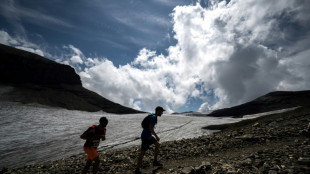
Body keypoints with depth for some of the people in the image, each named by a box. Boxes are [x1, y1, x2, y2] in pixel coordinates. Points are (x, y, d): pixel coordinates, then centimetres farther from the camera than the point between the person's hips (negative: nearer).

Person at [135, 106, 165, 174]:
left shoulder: (153, 116, 11)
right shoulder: (153, 117, -19)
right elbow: (150, 128, -26)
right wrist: (156, 136, -16)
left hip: (149, 136, 10)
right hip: (145, 137, -10)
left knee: (157, 144, 18)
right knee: (143, 152, -3)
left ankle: (155, 161, 27)